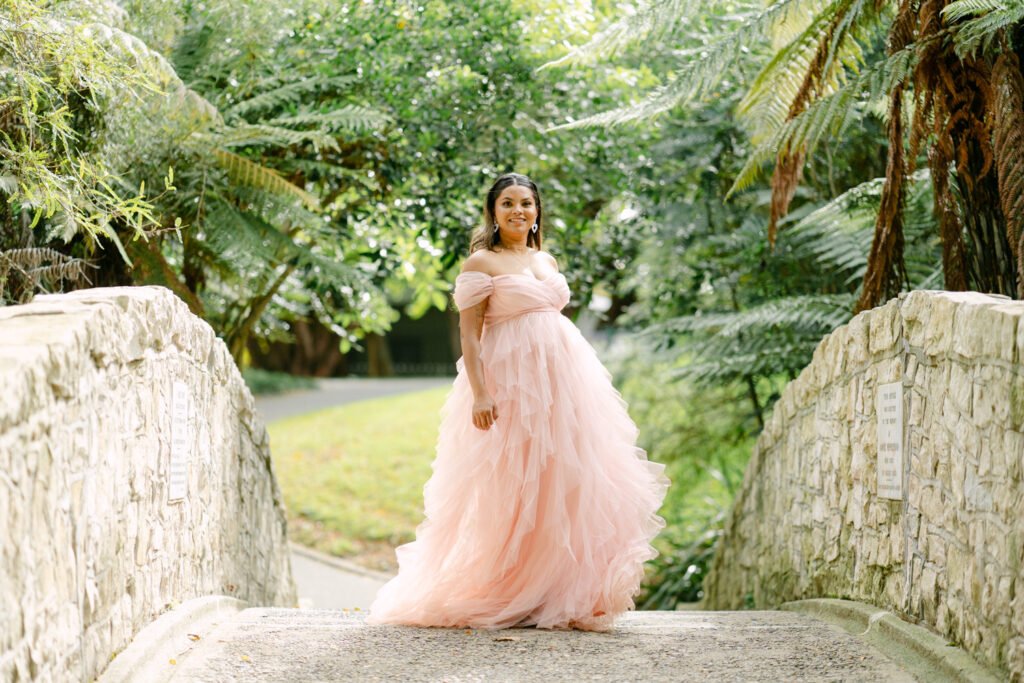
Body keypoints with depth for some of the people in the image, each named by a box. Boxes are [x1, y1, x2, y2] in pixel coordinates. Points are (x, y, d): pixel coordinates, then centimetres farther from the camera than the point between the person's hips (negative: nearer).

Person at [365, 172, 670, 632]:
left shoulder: (546, 261, 17)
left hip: (562, 380, 7)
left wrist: (579, 386, 17)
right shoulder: (481, 263, -3)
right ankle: (503, 598, 3)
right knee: (510, 489, -5)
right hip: (511, 384, -7)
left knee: (562, 486, 4)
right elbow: (468, 333, -9)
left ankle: (557, 596, 10)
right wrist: (479, 392, -19)